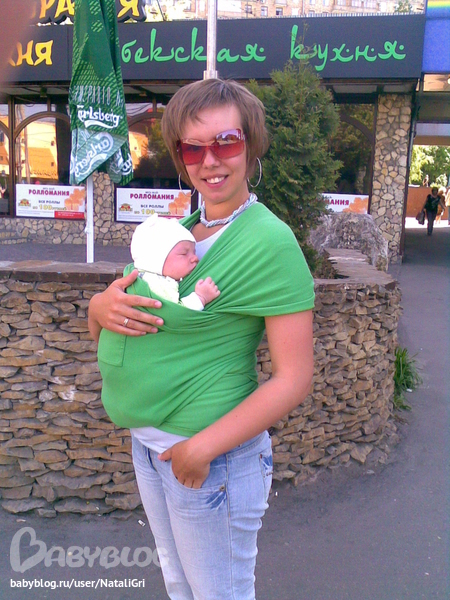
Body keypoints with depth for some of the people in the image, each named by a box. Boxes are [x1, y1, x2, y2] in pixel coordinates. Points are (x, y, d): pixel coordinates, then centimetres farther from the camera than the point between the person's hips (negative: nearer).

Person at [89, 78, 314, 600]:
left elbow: (294, 379, -19)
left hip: (213, 453, -7)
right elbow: (101, 317, 9)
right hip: (147, 442, 7)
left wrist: (203, 447, -21)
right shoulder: (180, 229, 5)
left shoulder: (269, 242, -18)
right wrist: (101, 308, -15)